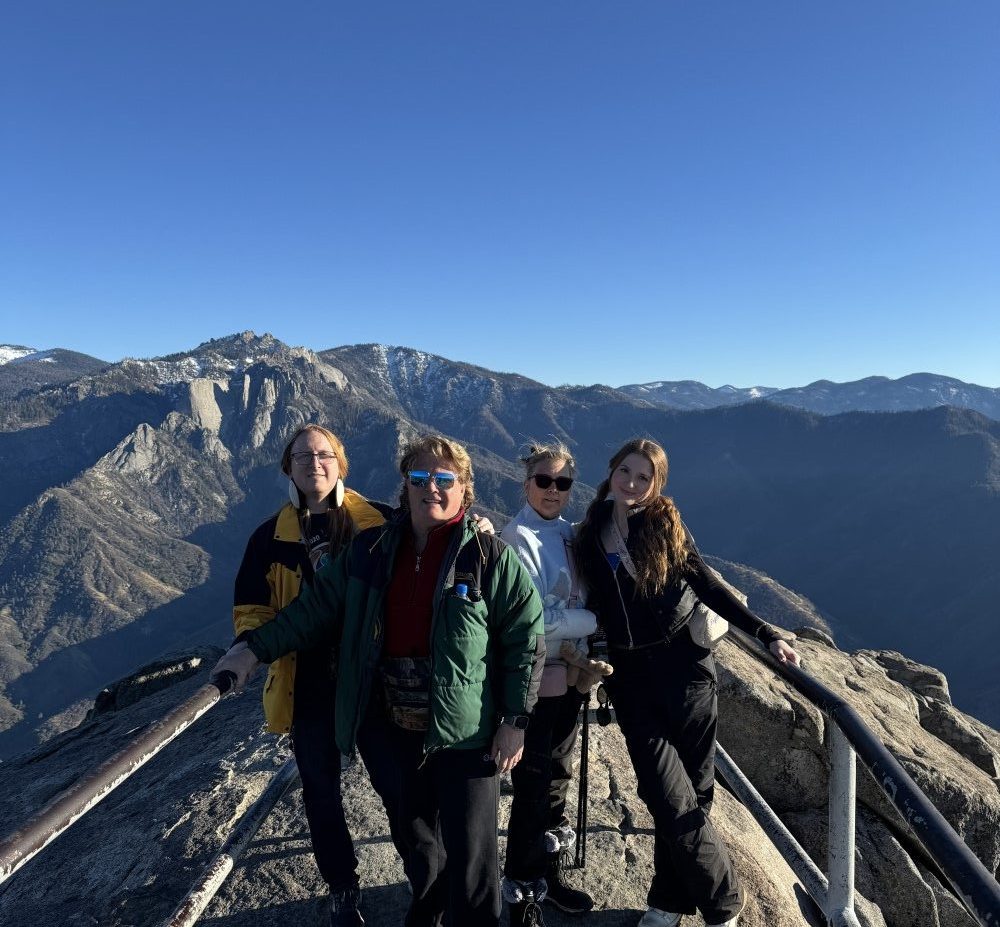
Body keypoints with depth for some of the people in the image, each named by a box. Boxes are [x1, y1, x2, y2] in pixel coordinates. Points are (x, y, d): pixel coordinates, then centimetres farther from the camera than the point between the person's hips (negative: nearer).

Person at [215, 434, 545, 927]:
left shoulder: (491, 557, -11)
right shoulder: (369, 550, 1)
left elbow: (526, 639, -9)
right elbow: (316, 607, 8)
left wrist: (514, 720, -10)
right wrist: (255, 648, 0)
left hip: (464, 734, -4)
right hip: (388, 731, 5)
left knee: (469, 854, 6)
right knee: (412, 836, 24)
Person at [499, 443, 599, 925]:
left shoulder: (567, 533, 6)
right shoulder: (519, 537, -17)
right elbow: (536, 619, -22)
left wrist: (587, 661, 1)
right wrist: (599, 620, -14)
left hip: (567, 677, 7)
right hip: (534, 682, -7)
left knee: (557, 778, 20)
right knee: (533, 790, 5)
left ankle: (548, 876, 39)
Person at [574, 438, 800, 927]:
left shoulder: (664, 523, -2)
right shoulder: (590, 533, 3)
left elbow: (707, 585, -1)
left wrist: (767, 635, -5)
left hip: (684, 668, -1)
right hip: (630, 677, 1)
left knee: (688, 794, 8)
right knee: (671, 799, -1)